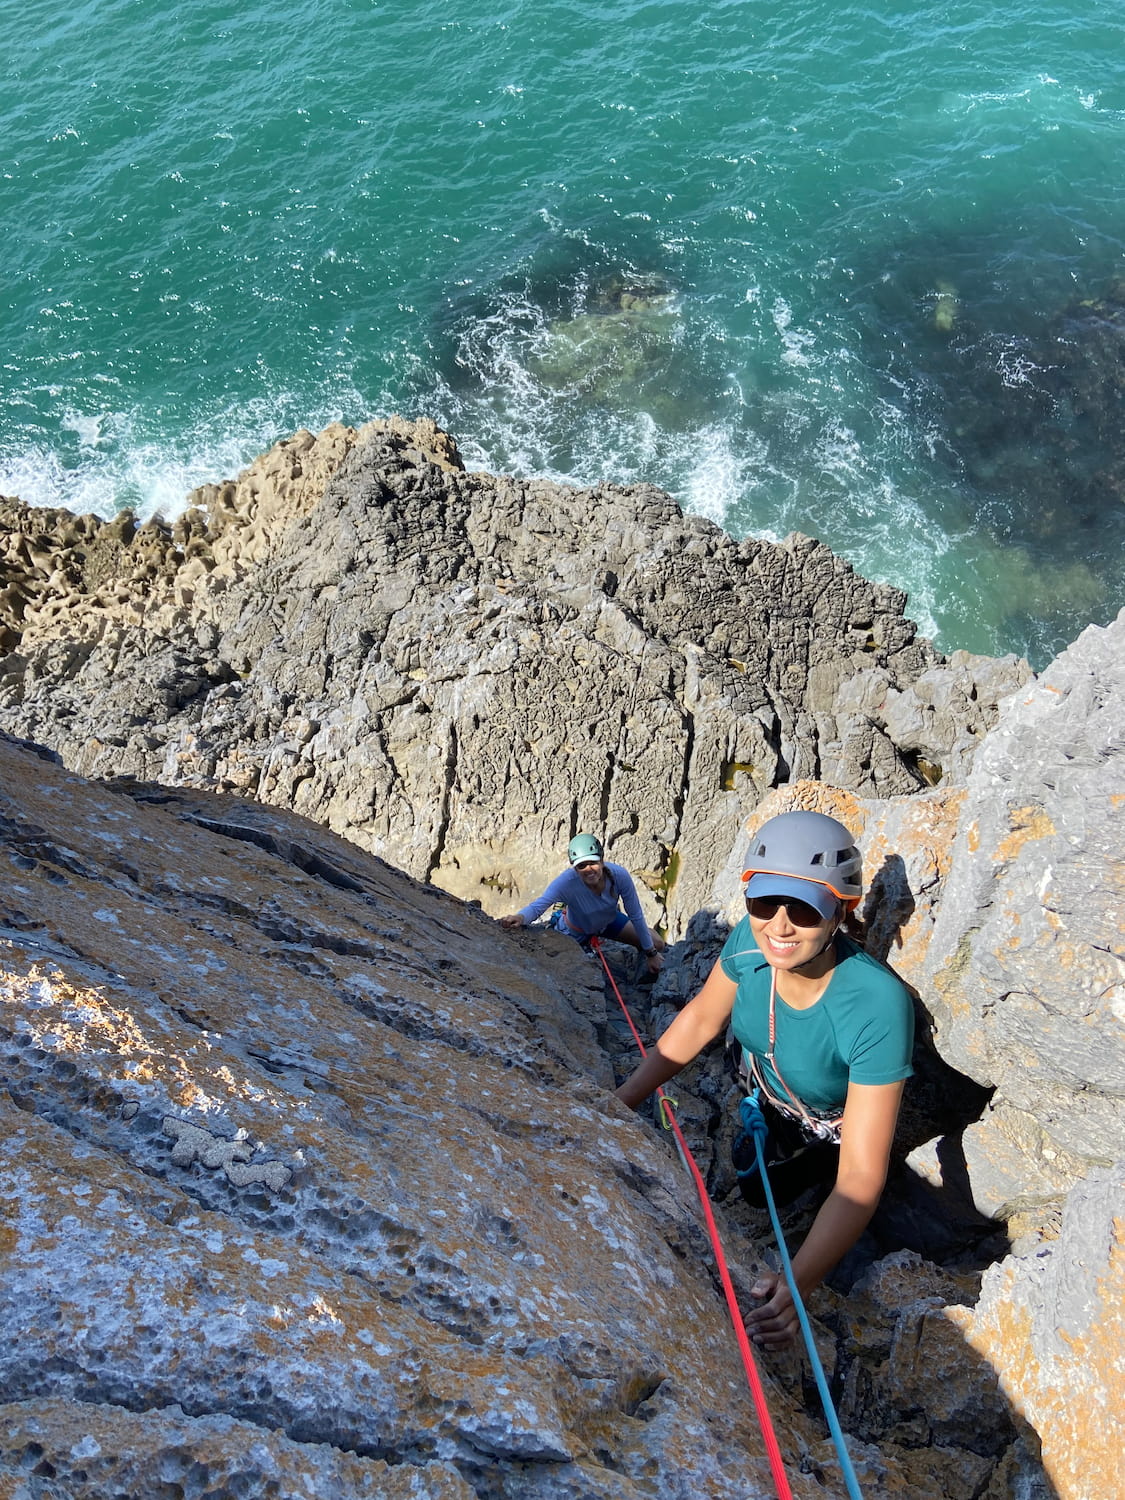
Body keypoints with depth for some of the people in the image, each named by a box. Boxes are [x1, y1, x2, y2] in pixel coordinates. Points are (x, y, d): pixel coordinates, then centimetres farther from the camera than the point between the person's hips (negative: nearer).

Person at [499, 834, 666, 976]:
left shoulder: (619, 876, -34)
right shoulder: (566, 881, -41)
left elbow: (636, 916, -23)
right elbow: (539, 905, -50)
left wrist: (651, 954, -14)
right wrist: (521, 917, -74)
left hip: (610, 921, 2)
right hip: (576, 932, -2)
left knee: (658, 945, 2)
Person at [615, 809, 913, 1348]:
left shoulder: (878, 1005, -45)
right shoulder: (750, 942, -31)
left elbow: (861, 1174, -43)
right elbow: (700, 1020, -11)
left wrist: (799, 1281, -55)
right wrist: (621, 1101, -15)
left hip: (838, 1132, -3)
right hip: (769, 1105, 3)